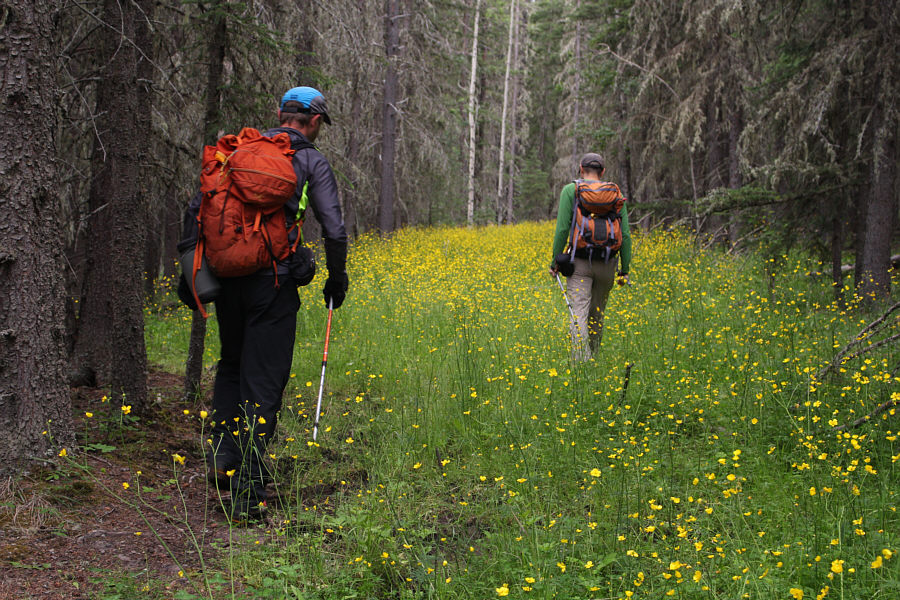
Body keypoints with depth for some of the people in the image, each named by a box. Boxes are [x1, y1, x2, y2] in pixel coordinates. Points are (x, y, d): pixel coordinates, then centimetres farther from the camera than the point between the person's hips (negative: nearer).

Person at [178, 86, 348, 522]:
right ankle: (247, 497, -1)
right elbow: (334, 231, -6)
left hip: (227, 275, 4)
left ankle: (222, 456, 12)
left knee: (232, 364, 26)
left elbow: (196, 208, 10)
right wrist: (336, 282, 9)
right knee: (262, 384, 0)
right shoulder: (312, 163, 1)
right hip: (274, 284, -4)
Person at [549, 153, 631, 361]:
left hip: (580, 261, -3)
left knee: (578, 314, -10)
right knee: (597, 314, 19)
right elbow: (625, 234, 4)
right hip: (607, 262, 3)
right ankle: (593, 358, 29)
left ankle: (581, 363, -25)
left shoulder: (570, 191, 0)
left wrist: (555, 262, 1)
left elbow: (562, 228, -7)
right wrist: (625, 269, 10)